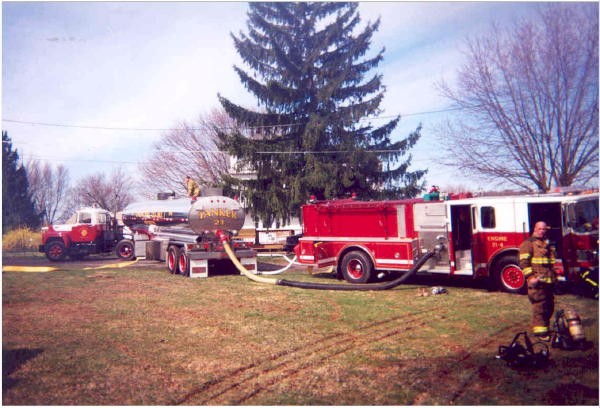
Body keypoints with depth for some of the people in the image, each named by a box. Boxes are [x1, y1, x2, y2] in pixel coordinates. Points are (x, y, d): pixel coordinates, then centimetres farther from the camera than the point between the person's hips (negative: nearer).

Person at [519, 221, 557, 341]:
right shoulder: (528, 243, -5)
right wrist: (531, 277, -20)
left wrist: (554, 276, 25)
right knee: (539, 306, -9)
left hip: (549, 281, 8)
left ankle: (545, 327, 27)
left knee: (549, 305, 14)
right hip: (537, 281, -8)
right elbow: (523, 262, -13)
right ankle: (540, 331, -4)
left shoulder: (547, 244, 21)